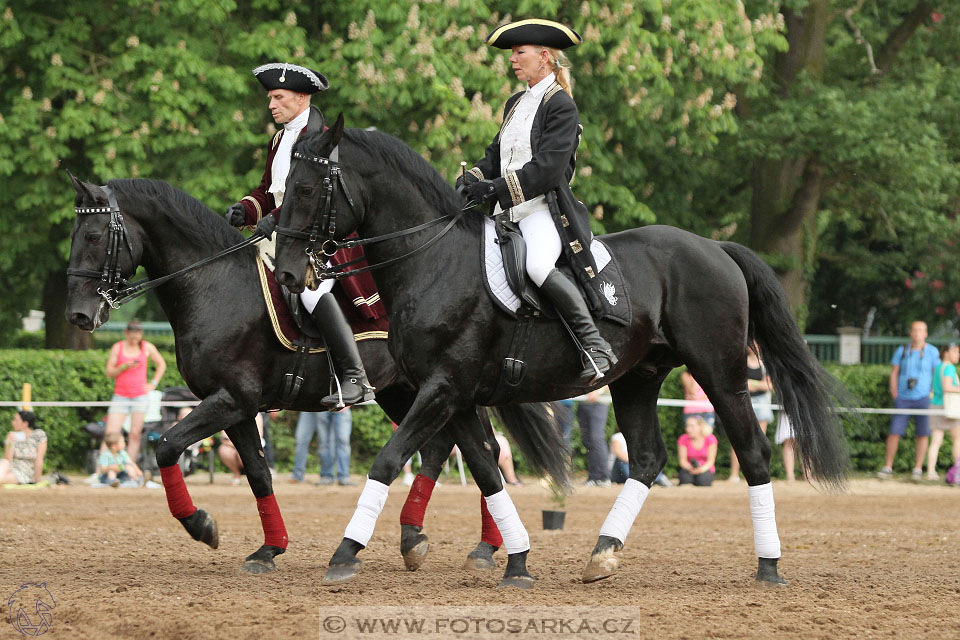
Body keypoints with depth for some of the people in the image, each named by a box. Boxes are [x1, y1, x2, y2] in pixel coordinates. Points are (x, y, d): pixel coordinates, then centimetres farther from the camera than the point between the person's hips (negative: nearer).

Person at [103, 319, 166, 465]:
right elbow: (109, 373, 3)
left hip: (140, 396, 1)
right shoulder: (117, 348, 3)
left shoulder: (147, 347, 5)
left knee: (135, 435, -4)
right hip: (120, 396, -1)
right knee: (110, 434, -9)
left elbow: (161, 364, 19)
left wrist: (153, 383, 8)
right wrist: (124, 367, -15)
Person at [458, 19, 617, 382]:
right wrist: (475, 178, 0)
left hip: (544, 209, -9)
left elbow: (549, 166, -17)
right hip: (506, 214, 9)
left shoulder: (560, 105, -7)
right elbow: (496, 156, 21)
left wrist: (500, 188, -23)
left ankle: (595, 346, -30)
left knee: (539, 267, -36)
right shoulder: (516, 104, 20)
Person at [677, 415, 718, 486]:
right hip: (689, 469, 0)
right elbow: (682, 460, -10)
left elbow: (711, 460, -12)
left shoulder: (710, 439, -10)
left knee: (702, 481, -35)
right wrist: (691, 468, -30)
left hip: (706, 470, 0)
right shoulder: (683, 439, -7)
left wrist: (703, 468, -32)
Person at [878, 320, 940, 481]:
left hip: (922, 399, -1)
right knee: (895, 432, -5)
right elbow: (894, 373, 10)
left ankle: (918, 469, 6)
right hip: (903, 399, 1)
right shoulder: (902, 351, 7)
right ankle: (887, 468, 1)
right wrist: (895, 395, 2)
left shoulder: (932, 352, 2)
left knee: (923, 434, -1)